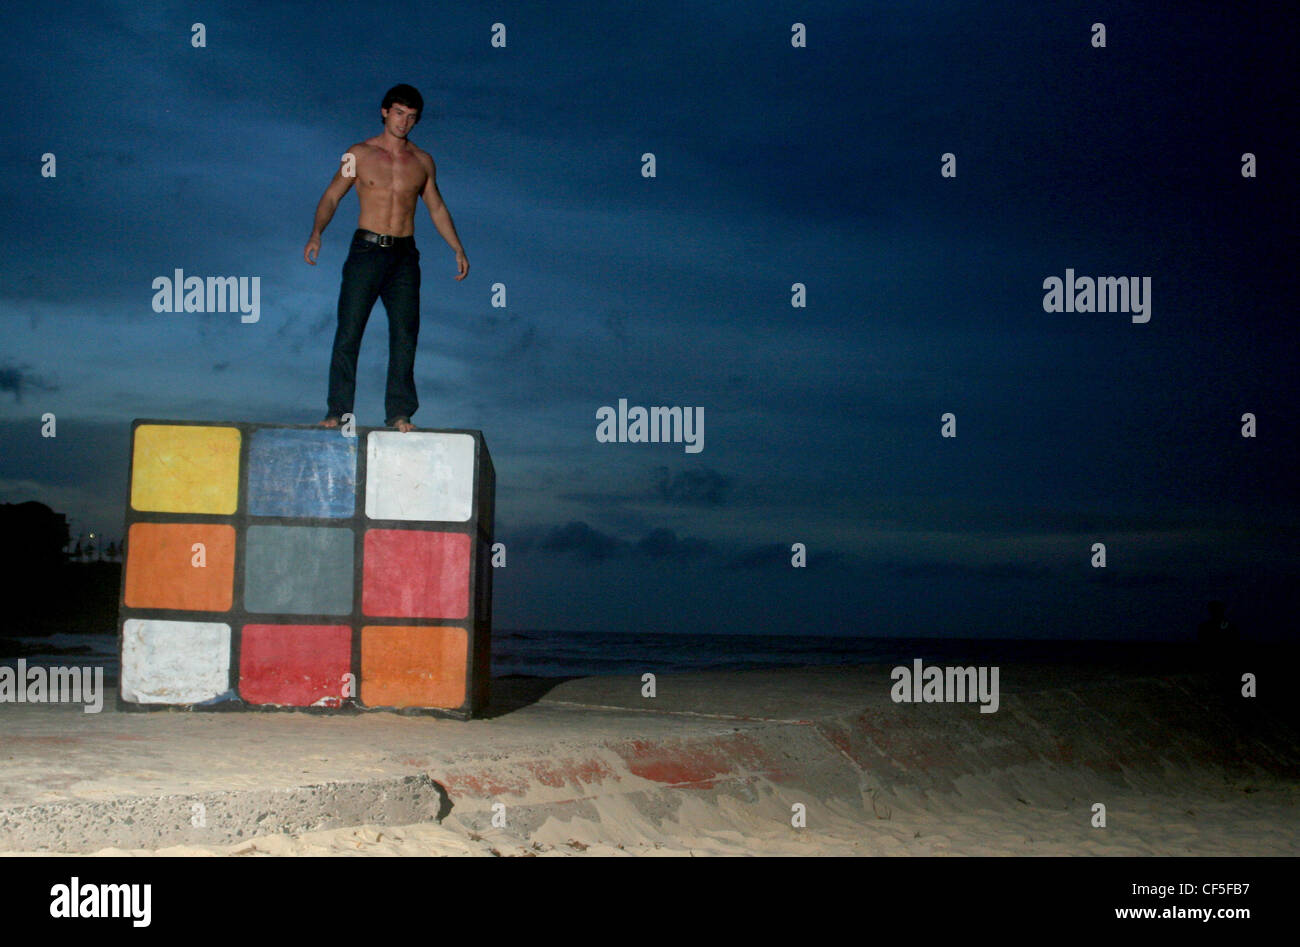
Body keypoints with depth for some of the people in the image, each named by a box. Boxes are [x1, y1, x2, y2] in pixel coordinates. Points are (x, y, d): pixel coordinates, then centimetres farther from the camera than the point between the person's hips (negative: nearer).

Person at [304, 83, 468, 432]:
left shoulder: (422, 161, 11)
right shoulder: (359, 154, 4)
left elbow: (437, 208, 19)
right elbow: (331, 197, 6)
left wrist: (458, 249, 12)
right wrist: (316, 234, -10)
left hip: (404, 254, 2)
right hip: (366, 249, -2)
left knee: (405, 334, -4)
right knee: (349, 332, -7)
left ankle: (399, 413, 1)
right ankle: (338, 412, -2)